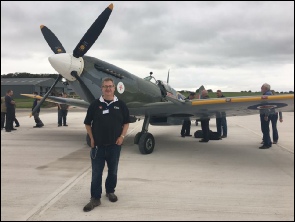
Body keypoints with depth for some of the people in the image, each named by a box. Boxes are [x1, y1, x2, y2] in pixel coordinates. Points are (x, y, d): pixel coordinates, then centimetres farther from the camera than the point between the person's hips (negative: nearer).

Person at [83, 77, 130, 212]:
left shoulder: (120, 105, 2)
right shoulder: (95, 104, 0)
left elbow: (126, 122, 8)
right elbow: (87, 123, 5)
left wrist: (122, 136, -3)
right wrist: (92, 139, -2)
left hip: (114, 145, 1)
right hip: (98, 145, -1)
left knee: (113, 171, 14)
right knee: (96, 173, 3)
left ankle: (110, 191, 34)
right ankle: (95, 198, 12)